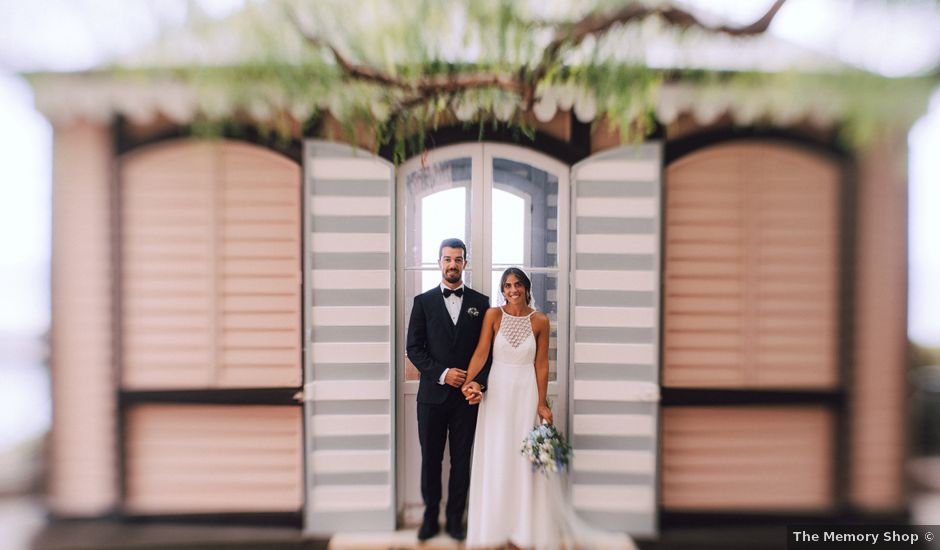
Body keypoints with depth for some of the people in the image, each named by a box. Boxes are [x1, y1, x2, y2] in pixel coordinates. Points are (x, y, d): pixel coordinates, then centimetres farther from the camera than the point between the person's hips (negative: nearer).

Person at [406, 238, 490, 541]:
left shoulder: (481, 302, 3)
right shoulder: (423, 301, 2)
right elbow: (414, 348, -2)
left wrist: (479, 383, -13)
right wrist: (442, 373, -14)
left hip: (467, 396, 0)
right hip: (432, 395, 0)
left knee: (461, 460, 11)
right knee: (430, 459, 12)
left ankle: (455, 517, 28)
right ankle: (430, 516, 29)